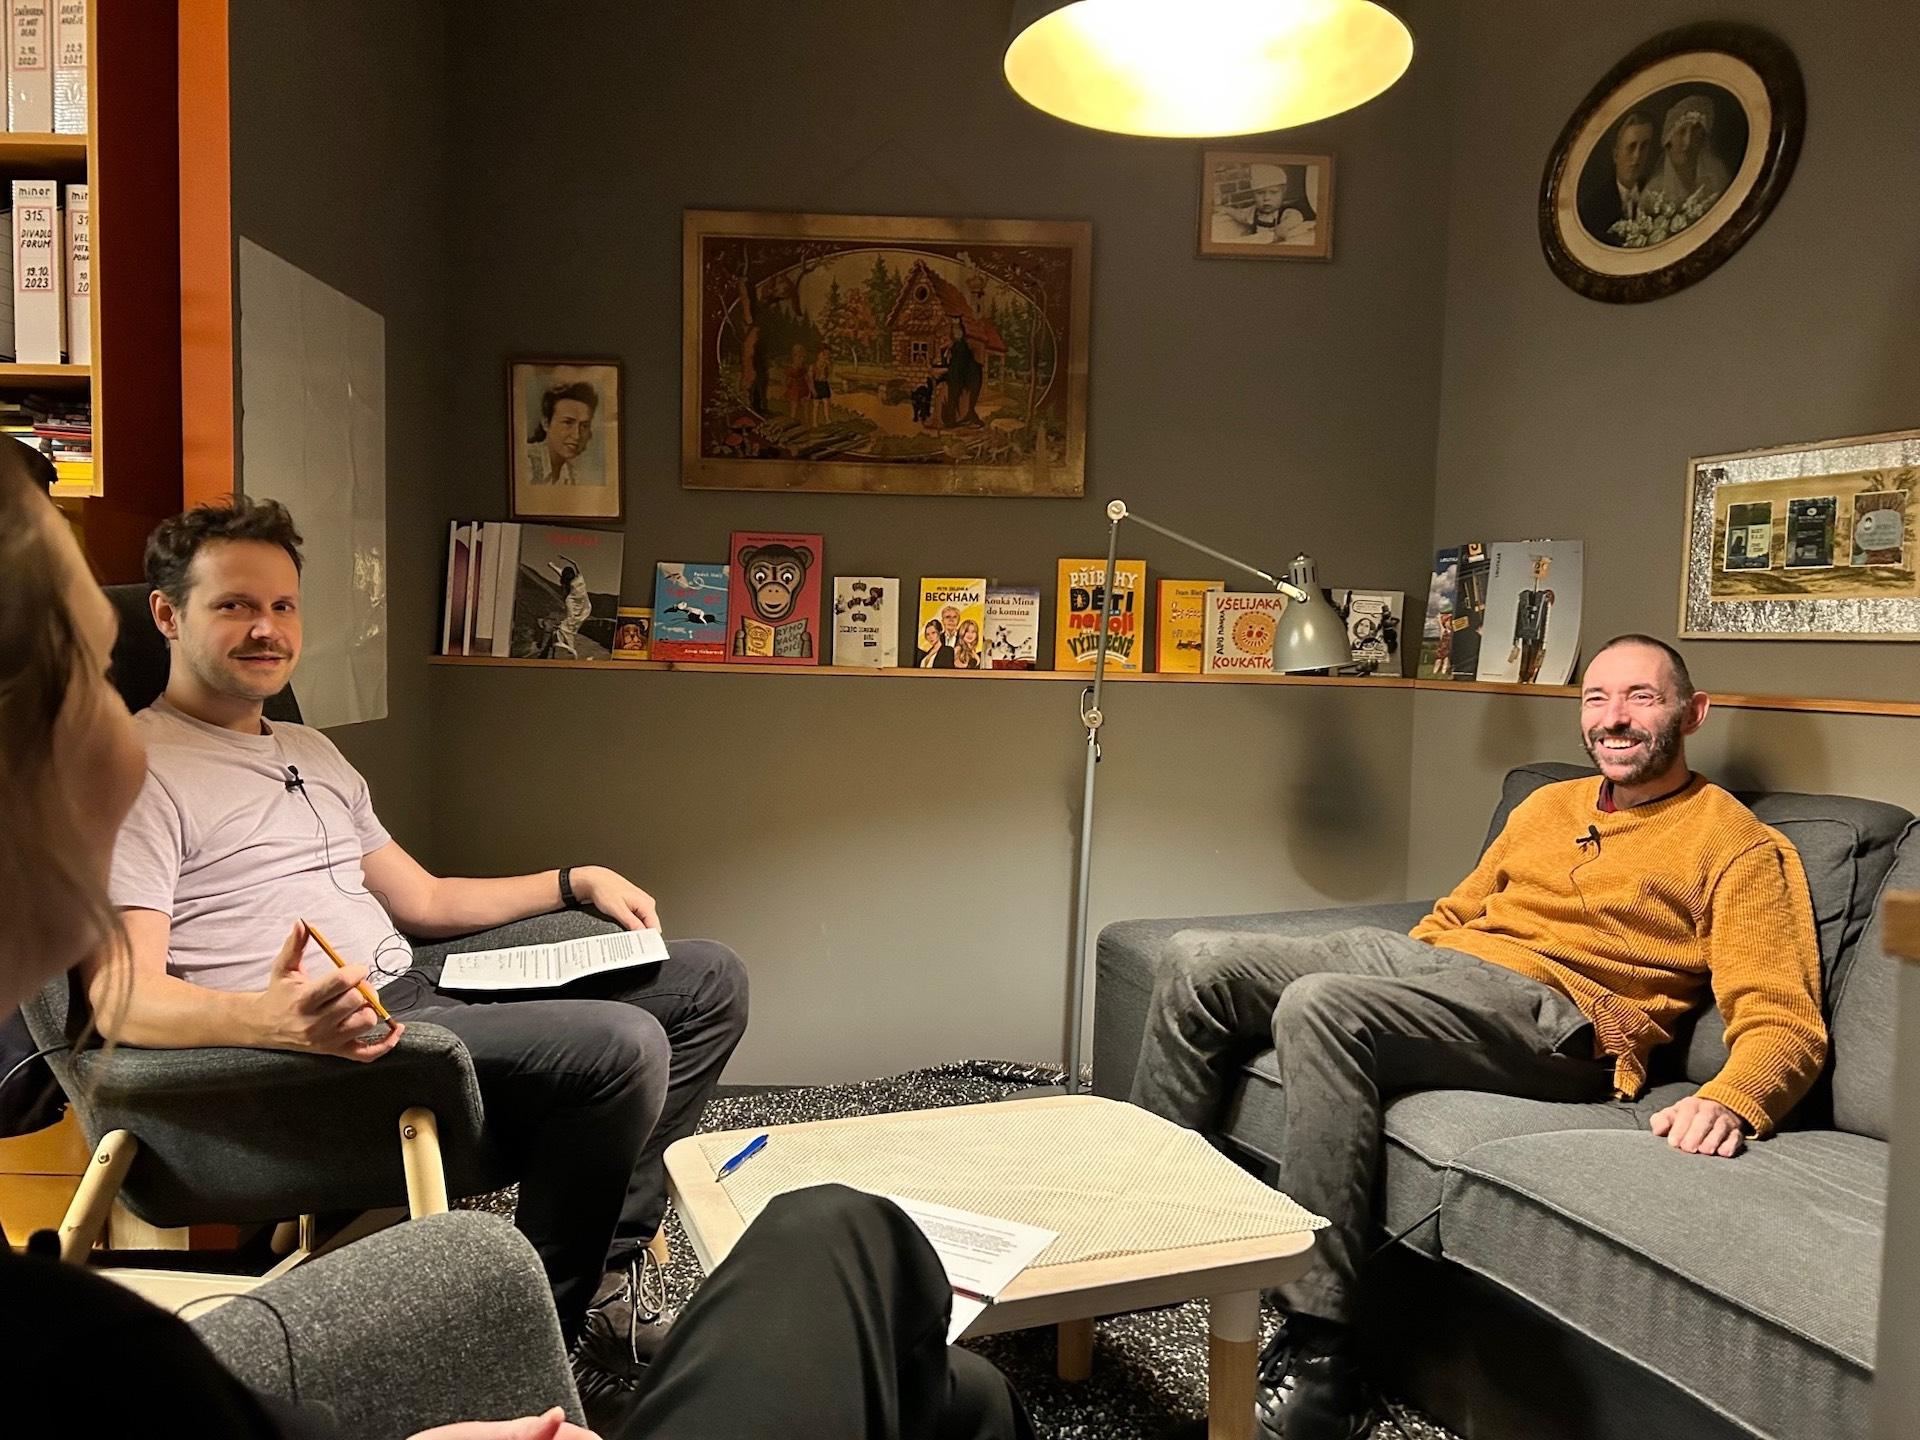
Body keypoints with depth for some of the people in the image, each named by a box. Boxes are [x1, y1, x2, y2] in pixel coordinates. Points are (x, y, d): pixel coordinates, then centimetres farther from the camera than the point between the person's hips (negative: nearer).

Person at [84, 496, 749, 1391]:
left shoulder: (312, 752, 22)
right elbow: (123, 1002, -16)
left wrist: (577, 880, 13)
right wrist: (275, 1017, -36)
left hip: (416, 982, 9)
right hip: (315, 1038, -9)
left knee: (708, 980, 4)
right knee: (621, 1045, -30)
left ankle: (604, 1274, -1)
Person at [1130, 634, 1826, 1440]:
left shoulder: (1739, 846, 5)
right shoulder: (1546, 804, 25)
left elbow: (1785, 1021, -5)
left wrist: (1730, 1101, -26)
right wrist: (1389, 970, 14)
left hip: (1550, 1011, -7)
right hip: (1432, 956, 7)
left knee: (1319, 1006, -34)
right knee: (1200, 963, -9)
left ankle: (1317, 1348, -27)